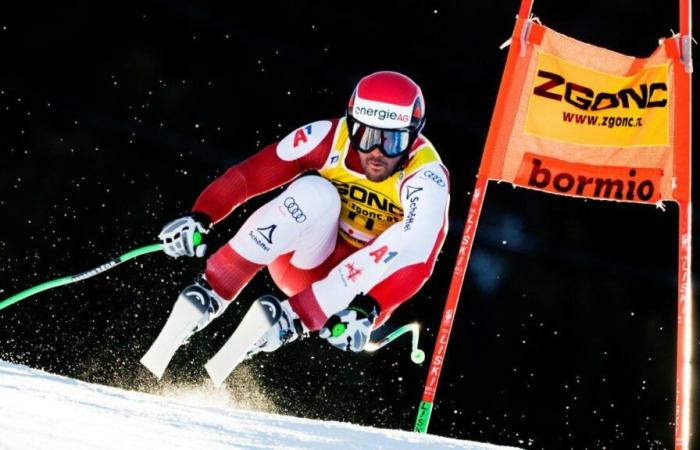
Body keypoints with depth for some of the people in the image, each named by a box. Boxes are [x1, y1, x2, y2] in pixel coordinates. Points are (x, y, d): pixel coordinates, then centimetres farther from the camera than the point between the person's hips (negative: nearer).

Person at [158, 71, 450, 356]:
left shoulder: (426, 177, -23)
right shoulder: (329, 138, -17)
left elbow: (420, 258, -34)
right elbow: (248, 175, -17)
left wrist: (366, 308, -48)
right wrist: (199, 219, -32)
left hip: (364, 288, -1)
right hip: (304, 264, 1)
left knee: (409, 242, -33)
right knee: (316, 192, -30)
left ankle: (294, 318, -33)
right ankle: (212, 291, -28)